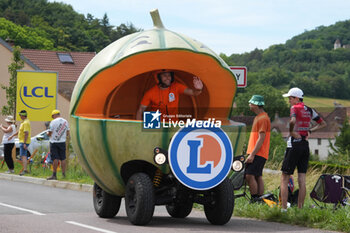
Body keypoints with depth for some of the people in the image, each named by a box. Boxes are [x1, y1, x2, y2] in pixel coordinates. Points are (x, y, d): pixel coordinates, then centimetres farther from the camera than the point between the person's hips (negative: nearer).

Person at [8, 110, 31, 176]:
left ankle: (24, 170, -24)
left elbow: (26, 133, -24)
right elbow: (19, 131, 27)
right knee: (23, 156, 14)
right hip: (22, 141, 11)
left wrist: (24, 143, -27)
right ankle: (25, 169, 19)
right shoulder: (23, 122, 16)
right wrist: (12, 136, 31)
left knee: (23, 156, -17)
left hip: (24, 142, -11)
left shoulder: (26, 123, -17)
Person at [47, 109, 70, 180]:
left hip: (54, 142, -4)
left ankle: (54, 175, -3)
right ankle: (64, 174, 10)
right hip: (62, 142, 4)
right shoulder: (65, 121, 7)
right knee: (63, 159, 8)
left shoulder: (53, 122, -10)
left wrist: (48, 134, 12)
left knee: (55, 159, -5)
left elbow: (49, 133, -9)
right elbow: (68, 132, 13)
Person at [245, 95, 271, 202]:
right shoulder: (258, 117, 20)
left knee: (250, 175, -15)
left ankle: (255, 199, -14)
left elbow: (261, 138, -18)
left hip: (258, 154, -10)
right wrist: (250, 153, 21)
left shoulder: (263, 118, -12)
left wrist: (252, 154, -21)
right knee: (258, 177, 8)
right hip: (256, 153, 10)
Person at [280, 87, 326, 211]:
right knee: (302, 180, 6)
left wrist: (291, 131, -15)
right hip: (306, 145, 7)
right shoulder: (309, 110, 12)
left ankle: (284, 208, -5)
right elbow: (323, 124, 22)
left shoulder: (295, 108, -9)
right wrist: (310, 131, 14)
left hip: (294, 145, -7)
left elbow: (293, 121, -31)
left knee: (285, 178, 0)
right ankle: (300, 208, 6)